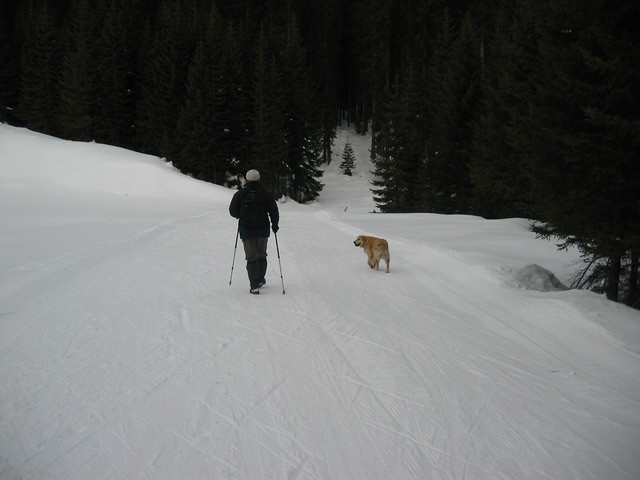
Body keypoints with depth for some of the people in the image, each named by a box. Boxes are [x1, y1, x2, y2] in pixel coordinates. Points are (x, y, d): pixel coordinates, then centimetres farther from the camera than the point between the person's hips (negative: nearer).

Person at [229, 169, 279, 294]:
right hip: (263, 229, 1)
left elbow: (233, 212, 0)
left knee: (251, 257, 3)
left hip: (246, 230, -1)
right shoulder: (266, 194, -2)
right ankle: (260, 280, 31)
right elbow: (274, 212, -1)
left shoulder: (240, 194, -3)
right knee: (262, 255, 19)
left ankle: (254, 286, -3)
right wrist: (275, 224, 15)